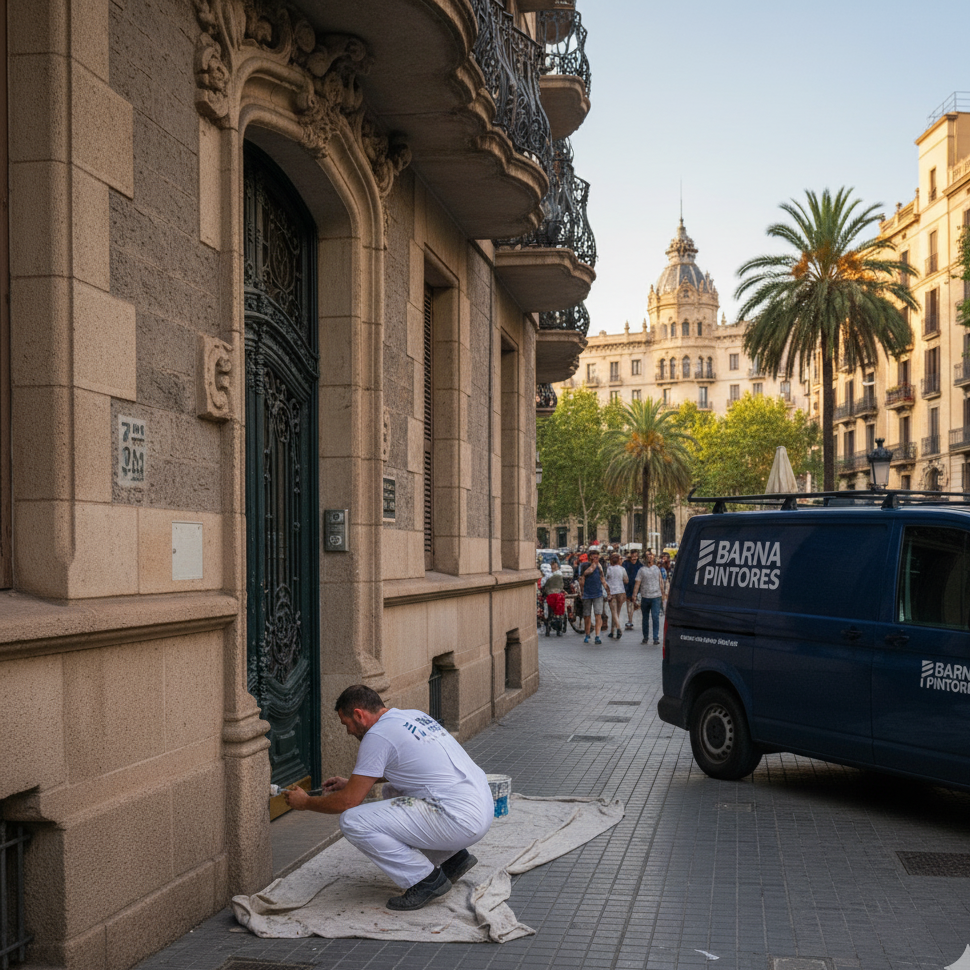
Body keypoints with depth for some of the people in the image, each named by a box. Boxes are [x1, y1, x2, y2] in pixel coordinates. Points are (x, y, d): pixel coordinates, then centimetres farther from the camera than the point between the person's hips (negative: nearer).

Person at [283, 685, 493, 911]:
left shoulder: (378, 736, -9)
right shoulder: (415, 716, 17)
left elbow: (348, 801, -6)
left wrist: (306, 802, 12)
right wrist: (351, 782, 37)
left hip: (462, 821, -10)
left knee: (353, 822, -12)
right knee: (392, 792, 31)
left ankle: (426, 879, -3)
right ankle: (453, 857, 21)